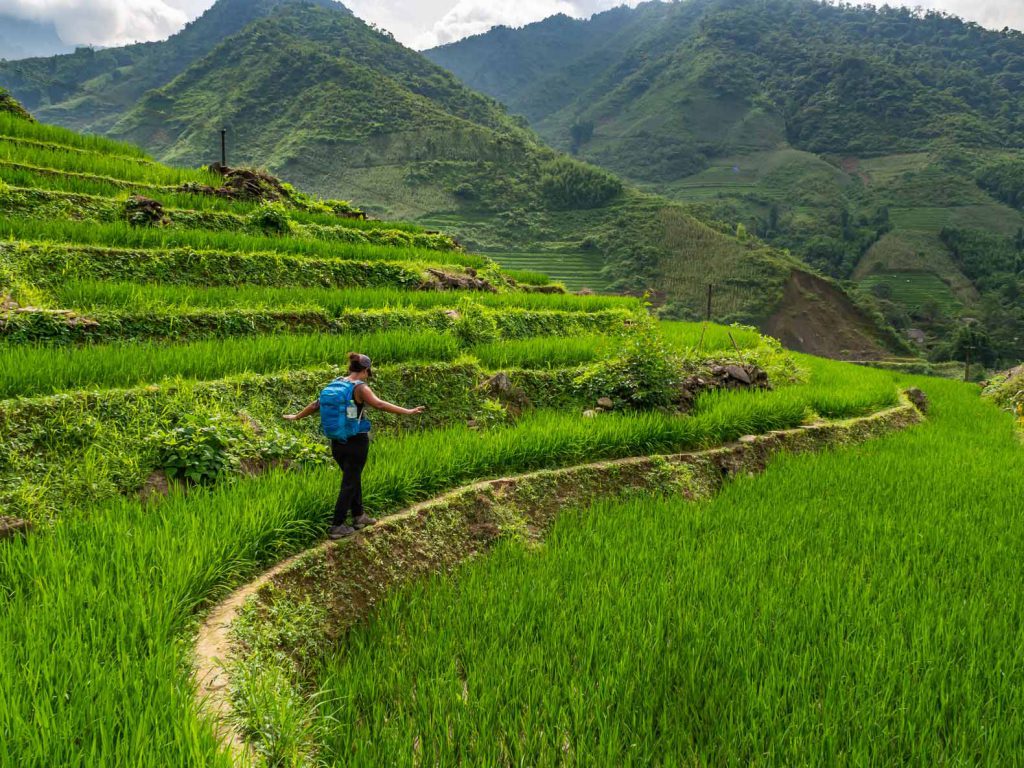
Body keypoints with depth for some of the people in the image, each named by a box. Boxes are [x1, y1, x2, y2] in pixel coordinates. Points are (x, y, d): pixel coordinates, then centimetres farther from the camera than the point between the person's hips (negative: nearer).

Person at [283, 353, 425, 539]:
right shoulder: (360, 388, -15)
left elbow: (316, 405, 12)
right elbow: (379, 404, -29)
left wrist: (296, 417, 27)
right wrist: (407, 412, -33)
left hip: (337, 442, 7)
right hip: (356, 442, -7)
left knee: (353, 478, 22)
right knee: (349, 483, 4)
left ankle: (359, 516, 33)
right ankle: (337, 526, 8)